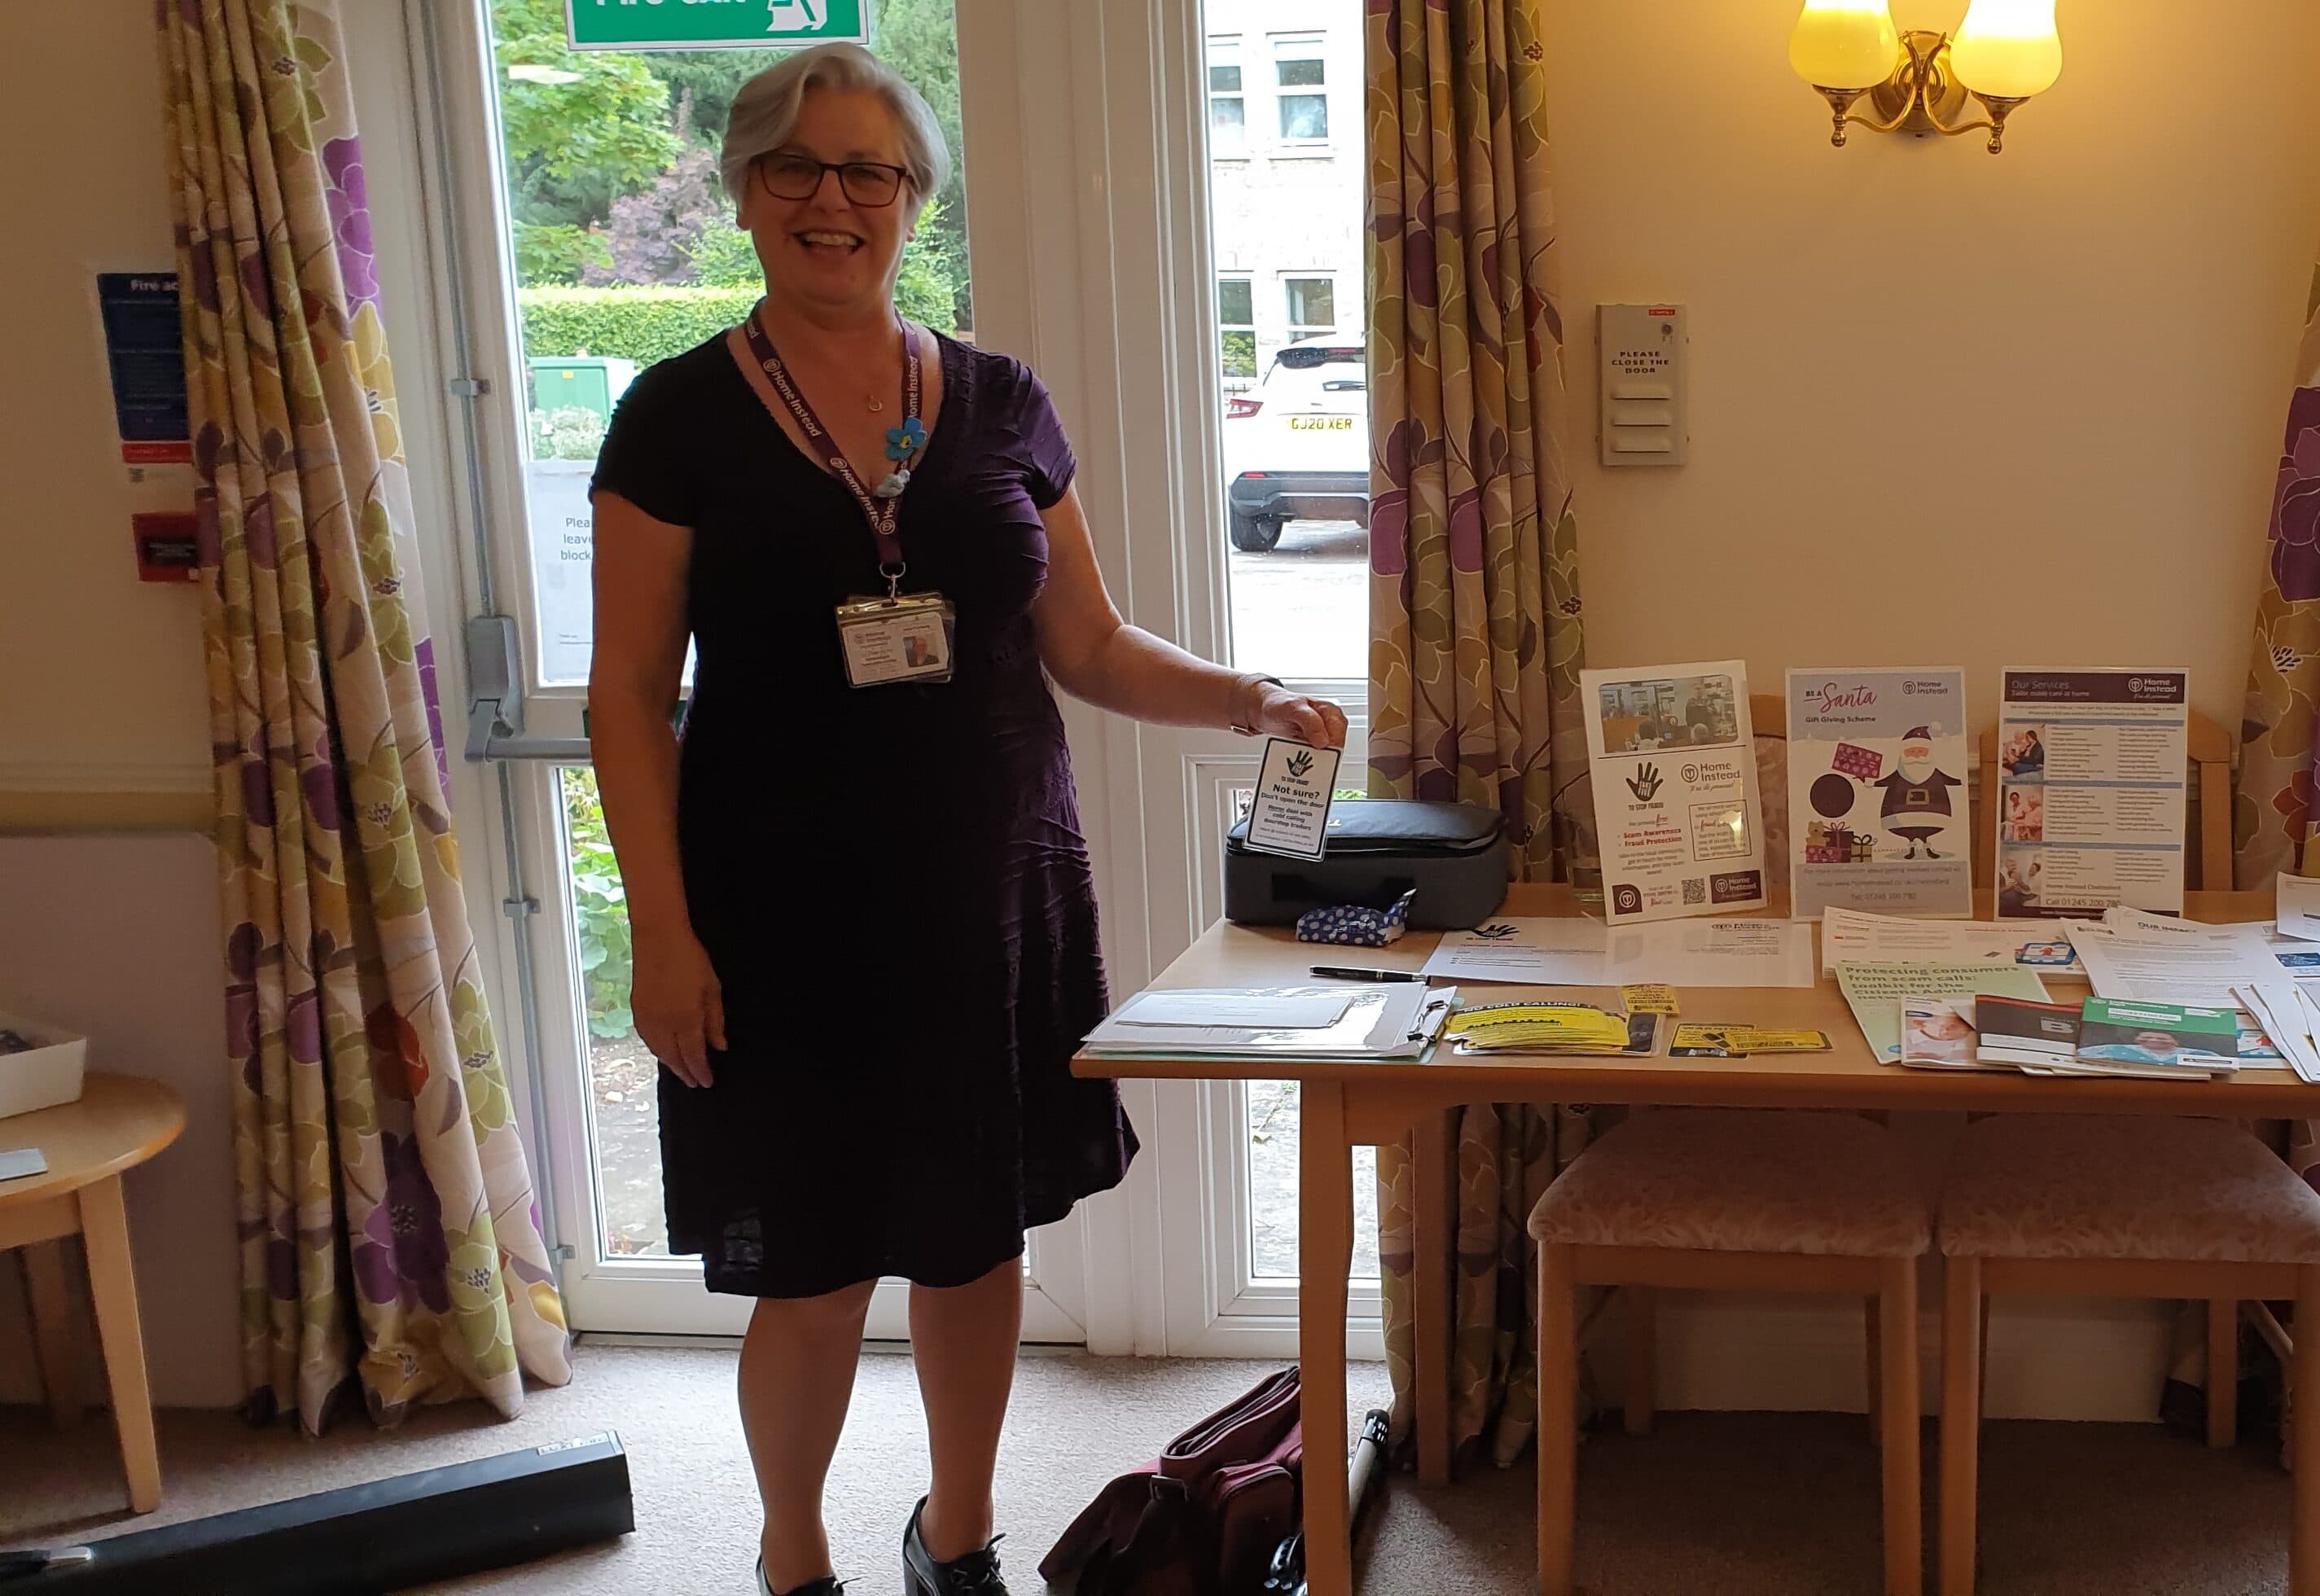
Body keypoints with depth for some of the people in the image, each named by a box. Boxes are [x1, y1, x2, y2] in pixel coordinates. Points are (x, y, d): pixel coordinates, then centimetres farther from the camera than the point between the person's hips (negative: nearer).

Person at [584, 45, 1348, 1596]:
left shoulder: (1002, 404, 6)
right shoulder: (682, 417, -3)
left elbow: (1090, 646, 10)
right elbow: (630, 695, -4)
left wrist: (1248, 696, -6)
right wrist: (663, 927, -11)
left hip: (992, 896, 3)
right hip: (787, 908, -3)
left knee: (979, 1235, 12)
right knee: (815, 1266, 3)